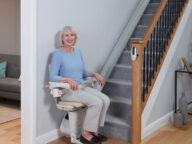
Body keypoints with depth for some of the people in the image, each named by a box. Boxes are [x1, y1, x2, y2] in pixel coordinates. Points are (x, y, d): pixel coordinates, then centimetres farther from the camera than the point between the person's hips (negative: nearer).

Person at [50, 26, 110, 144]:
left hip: (82, 87, 7)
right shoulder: (58, 53, -7)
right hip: (67, 91, -7)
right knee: (96, 102, -26)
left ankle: (94, 130, -1)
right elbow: (53, 77, -14)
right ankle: (86, 133, -10)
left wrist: (95, 74, 0)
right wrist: (69, 80, -30)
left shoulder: (78, 51, 12)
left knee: (106, 100, -14)